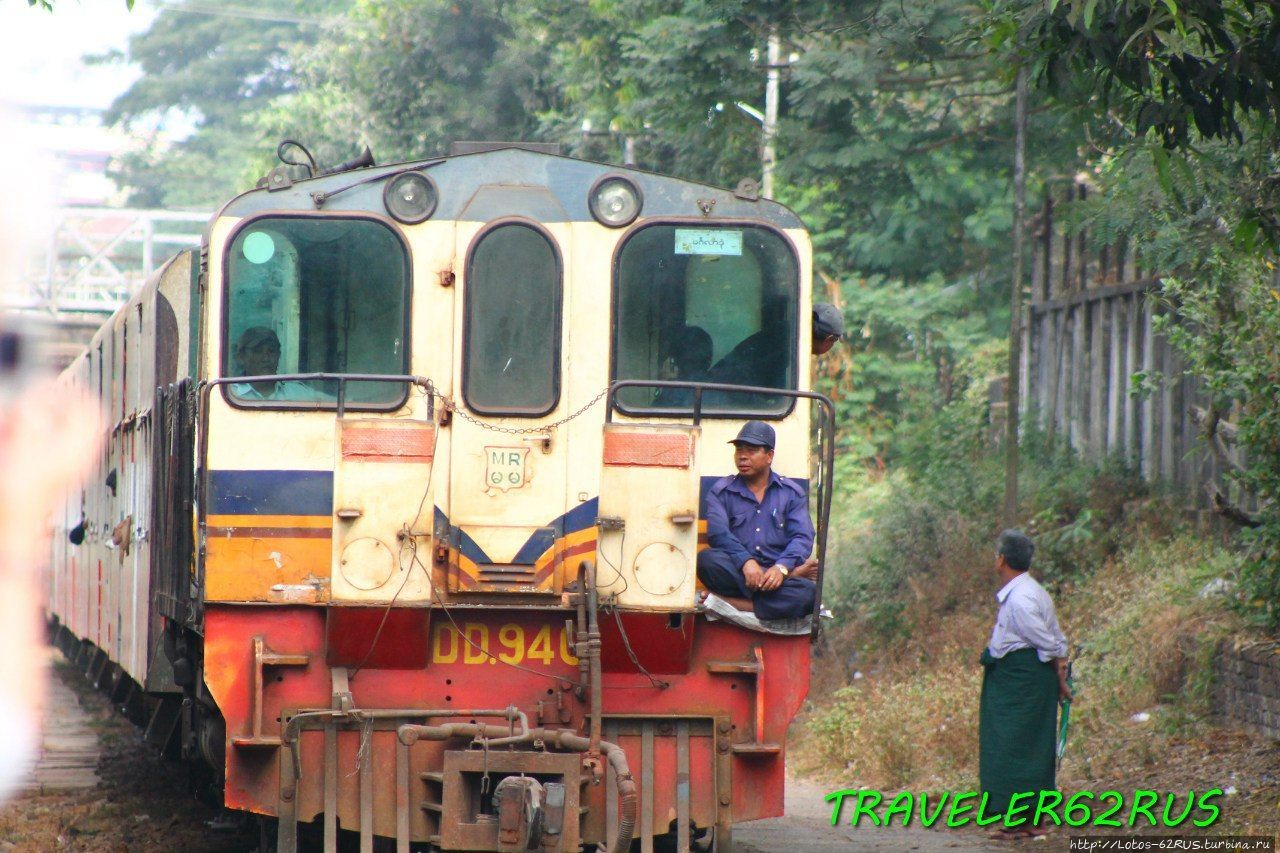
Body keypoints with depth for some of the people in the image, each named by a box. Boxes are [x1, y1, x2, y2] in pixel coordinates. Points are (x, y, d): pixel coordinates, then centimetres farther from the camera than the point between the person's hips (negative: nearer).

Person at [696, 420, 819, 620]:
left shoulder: (792, 492, 15)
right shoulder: (721, 491, 13)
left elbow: (803, 538, 2)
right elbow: (718, 534, -5)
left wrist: (781, 568, -19)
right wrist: (746, 562, -24)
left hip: (775, 571, 0)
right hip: (737, 572, 0)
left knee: (808, 593, -33)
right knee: (707, 560, -34)